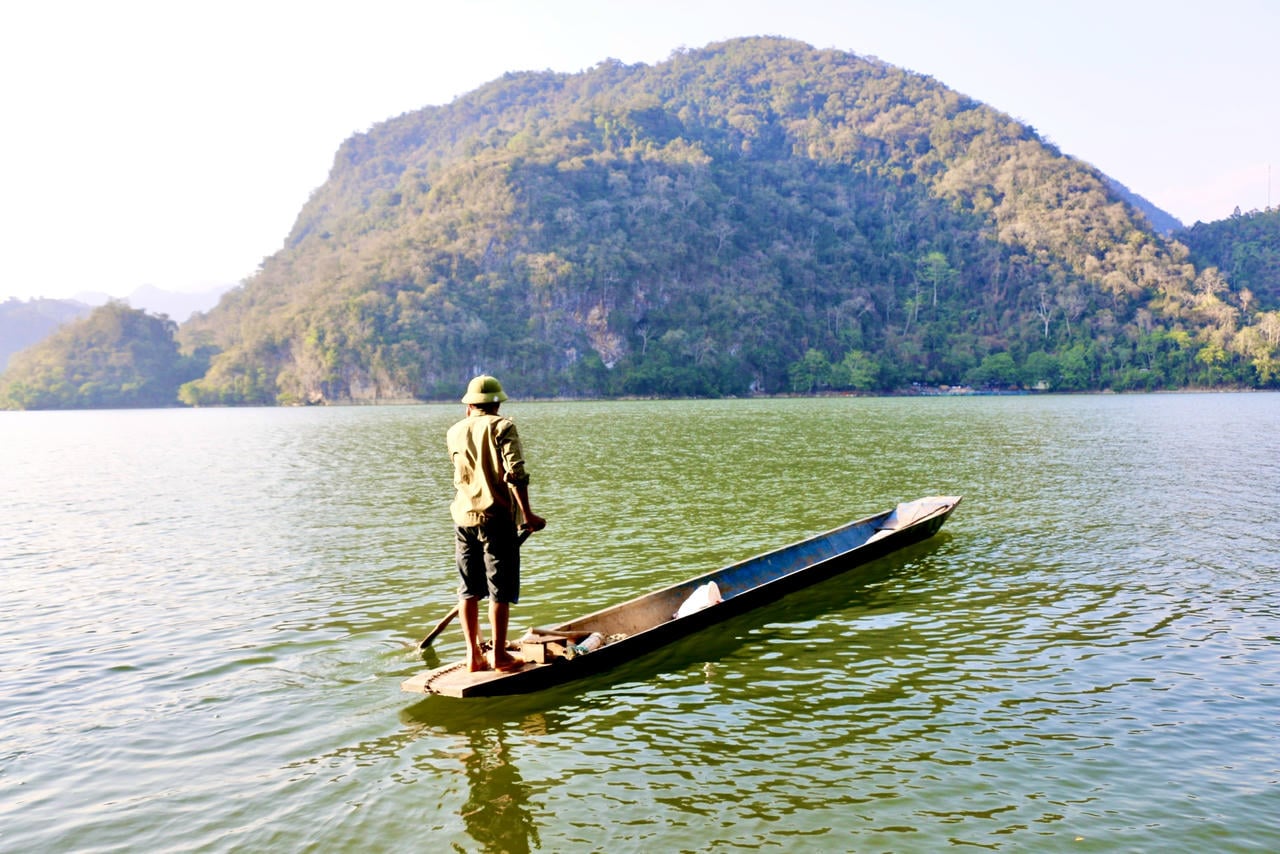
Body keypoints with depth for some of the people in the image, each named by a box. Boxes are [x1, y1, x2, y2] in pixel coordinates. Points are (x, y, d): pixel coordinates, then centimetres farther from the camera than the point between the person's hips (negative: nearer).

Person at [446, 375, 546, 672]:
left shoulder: (455, 432, 10)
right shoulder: (502, 426, -5)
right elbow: (515, 472, -16)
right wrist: (527, 514, -14)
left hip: (463, 515, 5)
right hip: (496, 516, -5)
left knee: (469, 588, 10)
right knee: (500, 589, 2)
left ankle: (473, 654, 14)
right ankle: (500, 655, 7)